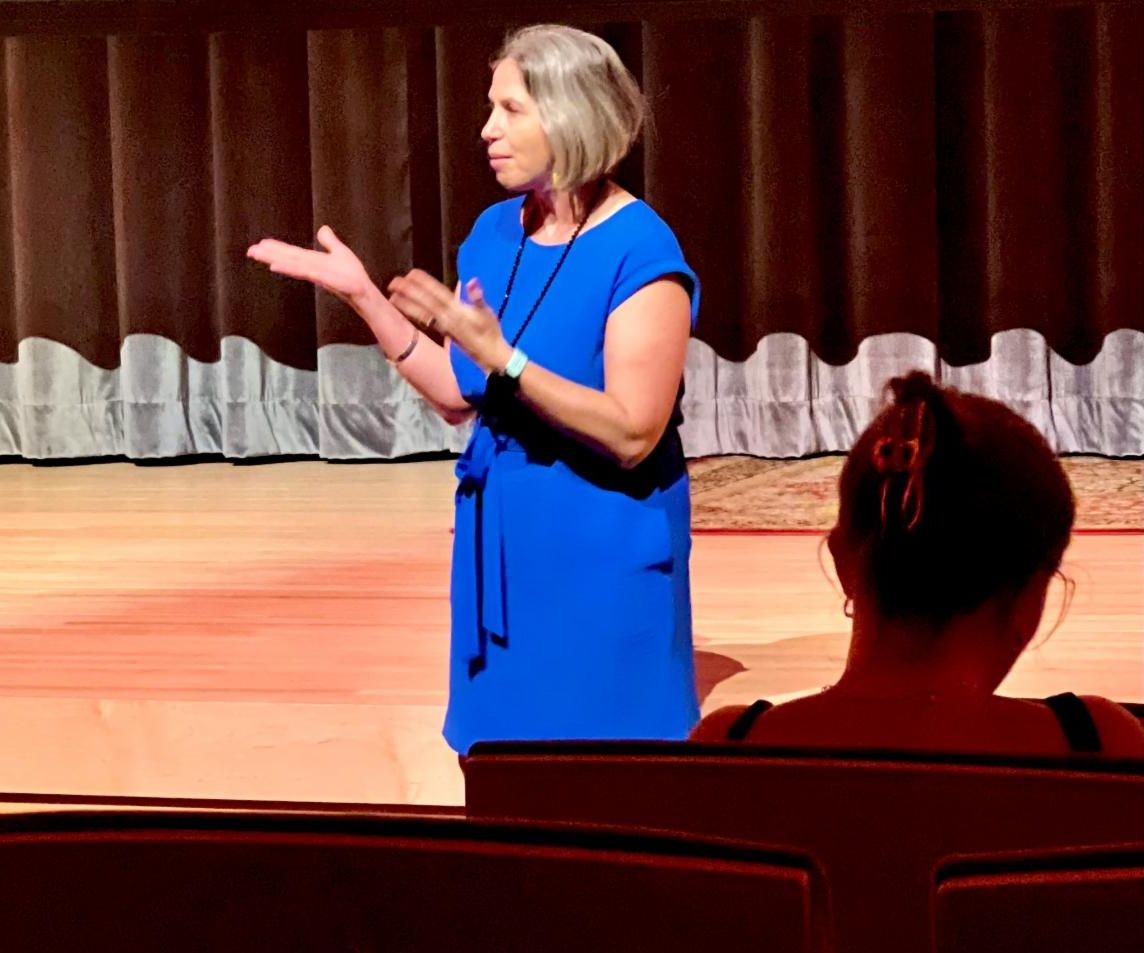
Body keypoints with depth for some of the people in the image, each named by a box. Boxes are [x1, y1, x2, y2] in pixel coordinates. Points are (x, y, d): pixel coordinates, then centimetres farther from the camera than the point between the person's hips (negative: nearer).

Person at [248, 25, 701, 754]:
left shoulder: (640, 254, -16)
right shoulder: (496, 232, 6)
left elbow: (633, 434, -23)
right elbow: (457, 397, 9)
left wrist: (498, 354, -30)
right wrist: (363, 295, 1)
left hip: (605, 559, -7)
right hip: (503, 545, 7)